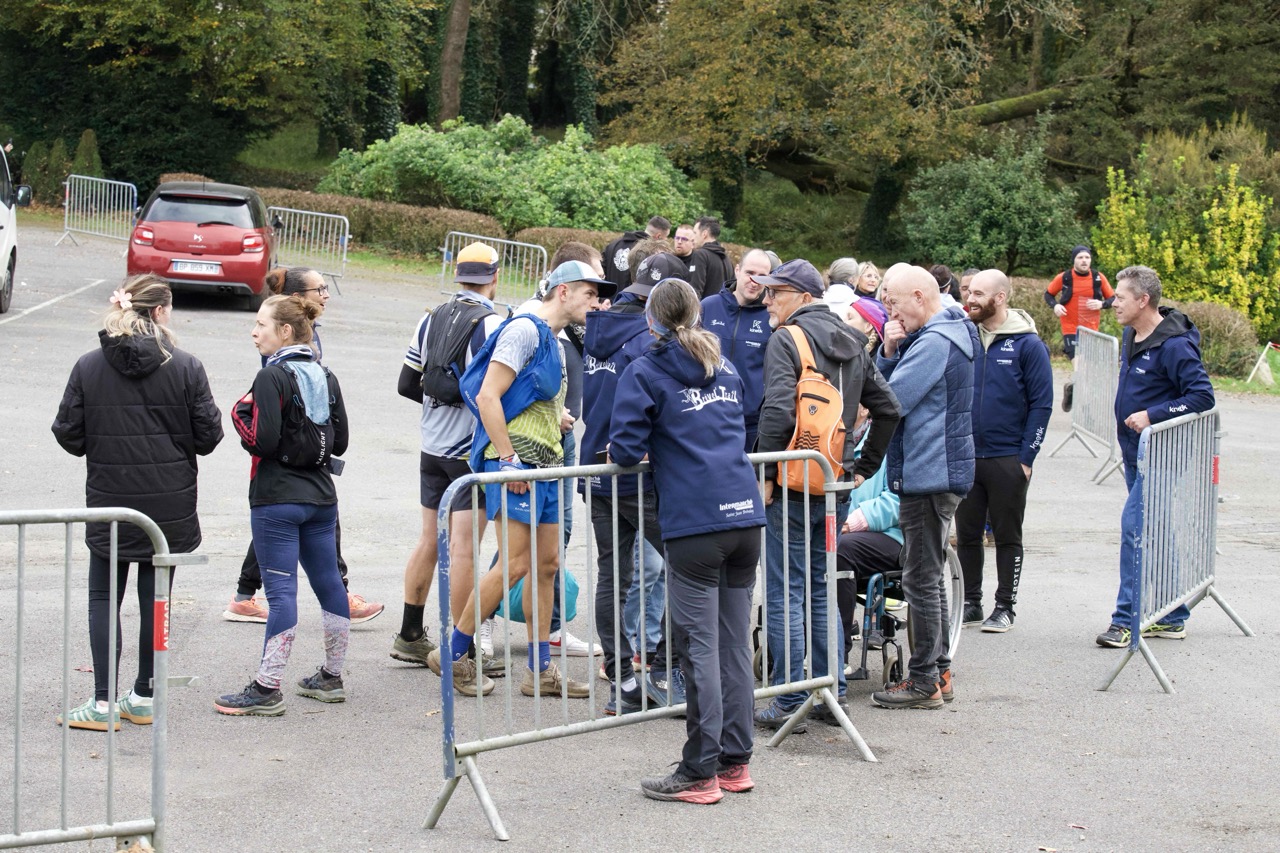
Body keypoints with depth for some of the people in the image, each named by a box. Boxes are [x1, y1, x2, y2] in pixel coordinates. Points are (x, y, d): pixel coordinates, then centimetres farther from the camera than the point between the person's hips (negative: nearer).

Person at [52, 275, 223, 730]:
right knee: (155, 599, 11)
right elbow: (208, 436, -5)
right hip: (170, 506, 0)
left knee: (104, 599, 9)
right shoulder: (186, 367, -8)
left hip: (109, 504, 0)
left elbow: (69, 436, -3)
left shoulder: (88, 367, -6)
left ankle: (104, 702, 4)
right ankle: (144, 697, 18)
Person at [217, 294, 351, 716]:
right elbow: (340, 443, 11)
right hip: (321, 498, 8)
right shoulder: (326, 377, 9)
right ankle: (332, 677, 23)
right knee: (329, 584, 13)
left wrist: (240, 414, -3)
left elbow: (263, 441, -19)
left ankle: (267, 689, -6)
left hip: (277, 499, -8)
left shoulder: (272, 377, -13)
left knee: (281, 590, -8)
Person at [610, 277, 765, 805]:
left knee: (700, 647, -3)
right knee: (735, 643, 11)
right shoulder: (726, 370, 19)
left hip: (694, 524, -6)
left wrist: (639, 454, 15)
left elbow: (625, 450, -7)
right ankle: (735, 762, 17)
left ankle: (701, 773, 0)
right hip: (745, 515, 6)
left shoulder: (645, 372, -1)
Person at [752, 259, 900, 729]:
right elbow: (887, 408, 16)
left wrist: (766, 474, -15)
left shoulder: (786, 341, -10)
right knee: (821, 588, 16)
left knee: (784, 593, -2)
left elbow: (777, 412, -22)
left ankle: (789, 702, -1)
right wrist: (863, 466, 18)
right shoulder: (851, 343, 14)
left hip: (793, 484, -7)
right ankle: (831, 691, 18)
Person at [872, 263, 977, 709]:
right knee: (930, 576, 17)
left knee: (921, 580, -4)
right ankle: (939, 672, 24)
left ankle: (923, 683, 2)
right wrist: (890, 351, -3)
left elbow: (889, 402, -23)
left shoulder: (935, 342, -19)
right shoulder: (950, 333, 14)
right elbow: (887, 385, 15)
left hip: (929, 475, -11)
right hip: (937, 472, 11)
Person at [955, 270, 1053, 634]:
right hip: (965, 456, 4)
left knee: (1007, 537, 6)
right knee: (966, 534, 9)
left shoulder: (1027, 344, -7)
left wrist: (1026, 458, -11)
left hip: (1008, 459, -4)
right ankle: (970, 603, 20)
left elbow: (1042, 404, -6)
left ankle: (1005, 607, 14)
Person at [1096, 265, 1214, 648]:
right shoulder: (1131, 337, 9)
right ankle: (1171, 618, 22)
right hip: (1136, 454, 10)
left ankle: (1127, 620, -10)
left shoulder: (1173, 345, -19)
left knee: (1136, 528, -14)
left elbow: (1203, 396, -22)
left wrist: (1152, 415, -24)